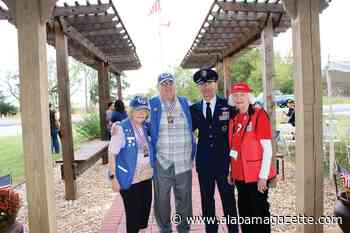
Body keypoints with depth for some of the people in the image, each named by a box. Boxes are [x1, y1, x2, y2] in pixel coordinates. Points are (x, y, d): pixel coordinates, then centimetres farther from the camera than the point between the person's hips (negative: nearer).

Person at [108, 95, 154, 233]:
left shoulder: (145, 127, 5)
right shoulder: (121, 128, -14)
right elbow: (111, 153, -15)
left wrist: (152, 169, 9)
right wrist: (113, 177, -18)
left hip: (146, 176, 6)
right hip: (130, 178, -6)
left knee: (146, 208, 17)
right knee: (133, 212, 4)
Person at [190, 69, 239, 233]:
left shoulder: (228, 106, -3)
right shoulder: (194, 109, 4)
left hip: (224, 161, -2)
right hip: (204, 162, 3)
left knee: (229, 200, 9)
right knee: (206, 201, 15)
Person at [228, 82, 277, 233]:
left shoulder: (259, 115, -12)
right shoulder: (234, 119, 7)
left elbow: (267, 149, -15)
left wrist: (263, 176, -17)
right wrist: (232, 171, 10)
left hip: (257, 176, -6)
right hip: (240, 175, 6)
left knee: (259, 212, 9)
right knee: (244, 213, 19)